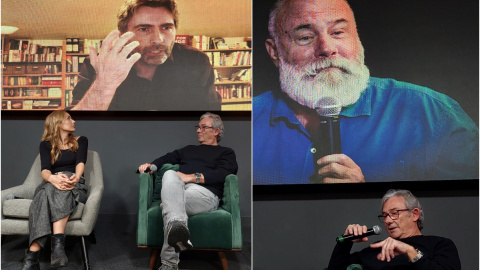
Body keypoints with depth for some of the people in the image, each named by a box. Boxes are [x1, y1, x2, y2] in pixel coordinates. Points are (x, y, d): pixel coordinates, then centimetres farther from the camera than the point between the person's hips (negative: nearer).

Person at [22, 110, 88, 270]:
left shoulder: (81, 141, 16)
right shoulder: (46, 144, 14)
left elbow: (80, 162, -3)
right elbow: (45, 170, -4)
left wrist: (76, 177, -27)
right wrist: (52, 178, -30)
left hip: (74, 185, 0)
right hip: (51, 184, 0)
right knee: (48, 191, -38)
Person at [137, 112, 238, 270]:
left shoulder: (226, 153, 24)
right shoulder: (188, 150, 43)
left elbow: (222, 175, 2)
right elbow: (167, 158, 29)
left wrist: (191, 177, -9)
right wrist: (152, 165, 6)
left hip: (205, 192, -3)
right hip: (178, 190, 3)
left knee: (168, 204, -37)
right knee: (170, 174, -37)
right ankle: (177, 227, -61)